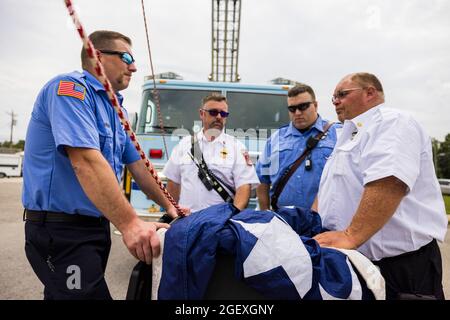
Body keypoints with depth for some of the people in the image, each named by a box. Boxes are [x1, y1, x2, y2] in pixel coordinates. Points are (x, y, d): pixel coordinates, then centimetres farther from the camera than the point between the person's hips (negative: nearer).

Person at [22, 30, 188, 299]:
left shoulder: (114, 108, 13)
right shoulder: (70, 88, -15)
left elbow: (136, 164, 14)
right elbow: (86, 161, -28)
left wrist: (170, 206, 9)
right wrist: (130, 224, -33)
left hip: (97, 225, 9)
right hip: (61, 229, -9)